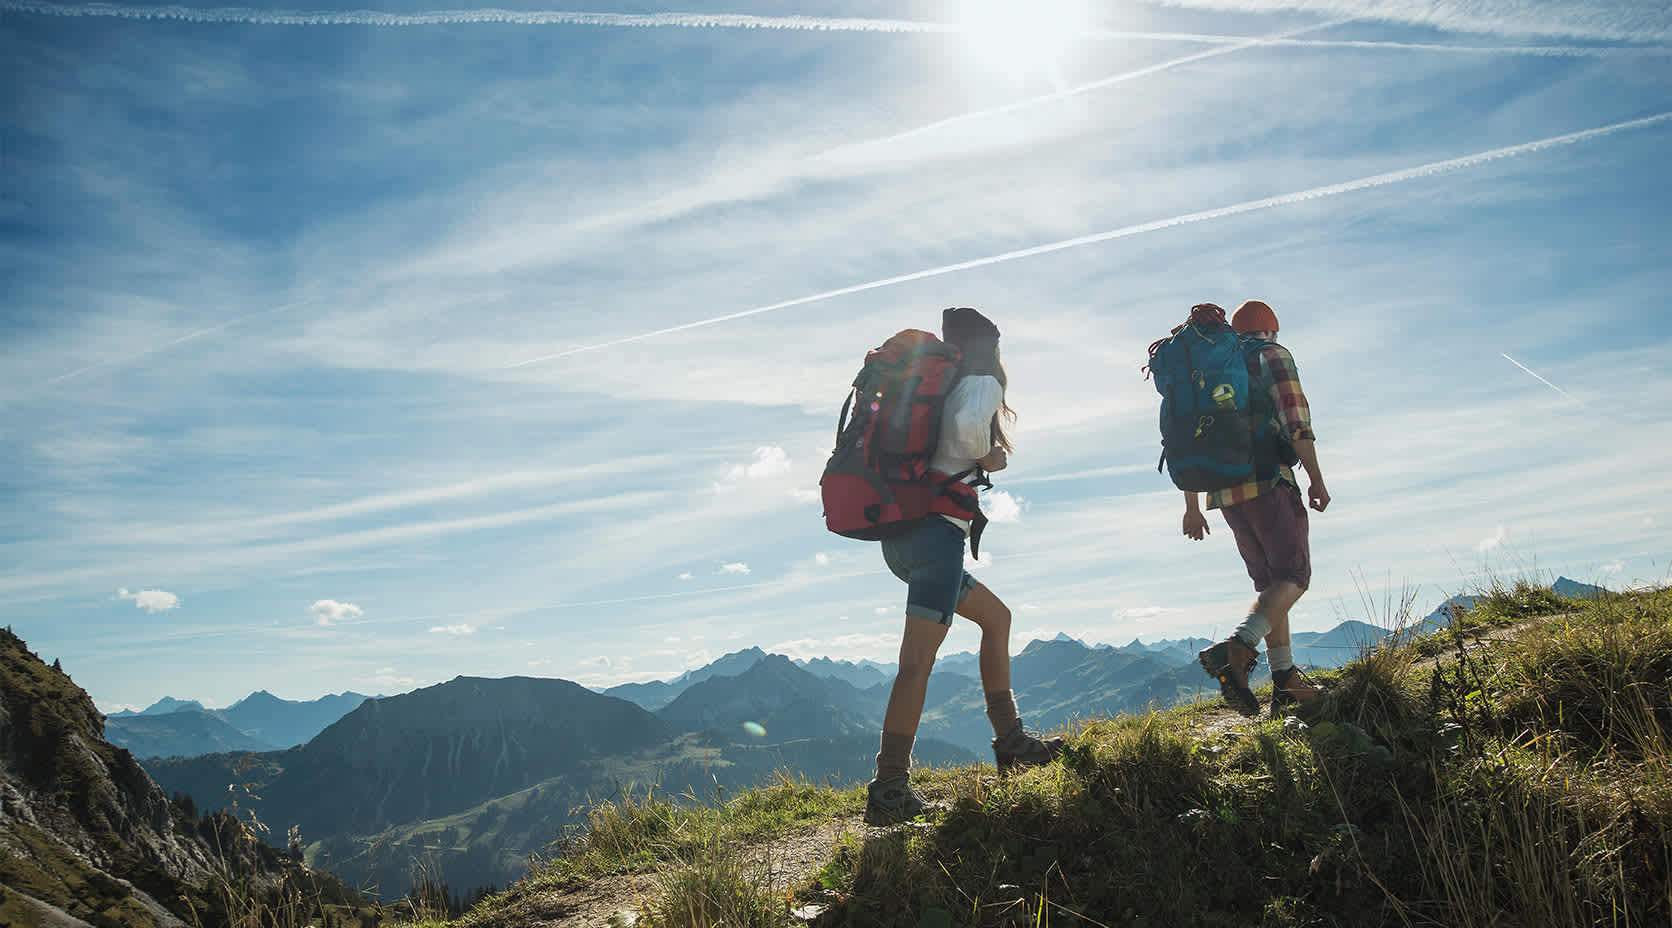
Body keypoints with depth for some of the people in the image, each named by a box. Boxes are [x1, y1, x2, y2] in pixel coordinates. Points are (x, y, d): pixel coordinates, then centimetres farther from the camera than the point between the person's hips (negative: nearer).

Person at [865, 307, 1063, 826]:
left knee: (996, 617, 21)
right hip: (938, 529, -9)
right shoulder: (983, 382, 0)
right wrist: (988, 458, -4)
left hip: (900, 535, 9)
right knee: (919, 658, -13)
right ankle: (889, 790, -15)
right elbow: (968, 426, -23)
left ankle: (1010, 741, 24)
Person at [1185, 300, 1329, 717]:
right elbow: (1295, 420, -10)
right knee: (1294, 577, -7)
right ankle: (1236, 648, -29)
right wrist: (1316, 478, -7)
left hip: (1225, 492, 7)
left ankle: (1285, 681, 8)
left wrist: (1192, 507, 20)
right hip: (1267, 482, -7)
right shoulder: (1272, 355, 6)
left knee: (1270, 583, 12)